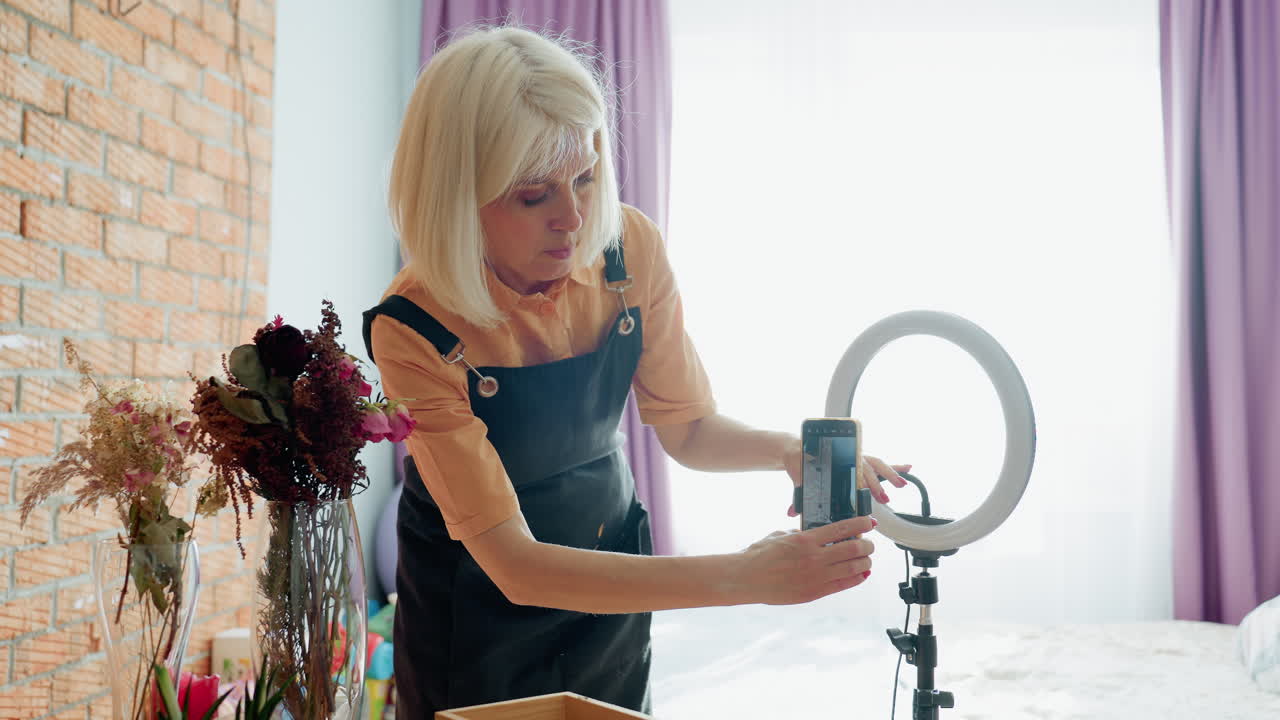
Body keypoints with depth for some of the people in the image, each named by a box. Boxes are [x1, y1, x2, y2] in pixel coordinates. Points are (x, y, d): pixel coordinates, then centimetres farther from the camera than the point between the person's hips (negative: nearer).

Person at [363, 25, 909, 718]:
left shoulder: (630, 249, -18)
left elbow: (687, 428, -5)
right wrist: (744, 577, -39)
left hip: (609, 570, 4)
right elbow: (513, 565, -32)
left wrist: (788, 450, -28)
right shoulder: (415, 331, -30)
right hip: (478, 601, -3)